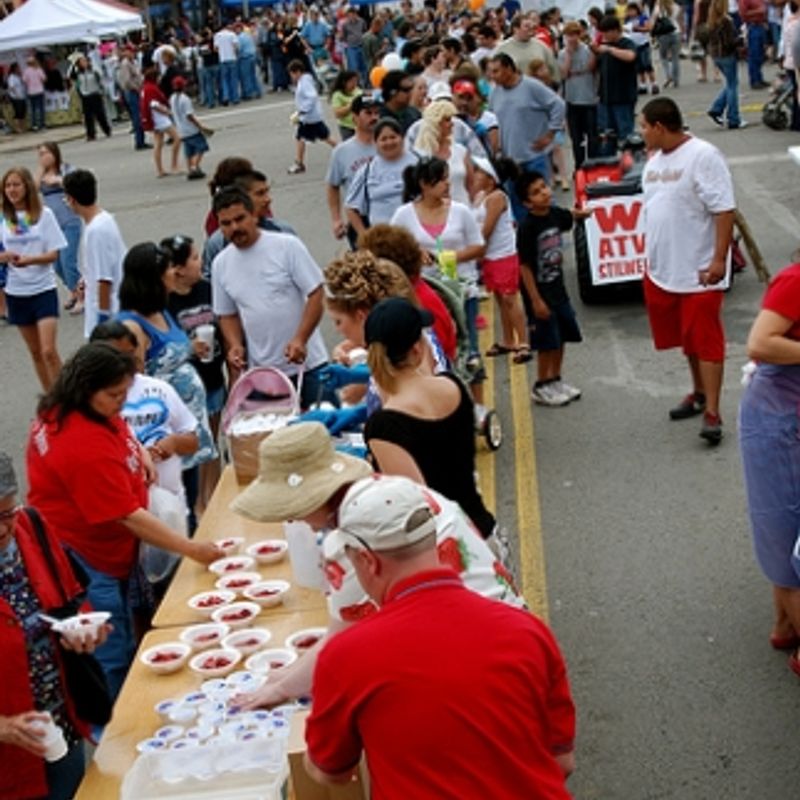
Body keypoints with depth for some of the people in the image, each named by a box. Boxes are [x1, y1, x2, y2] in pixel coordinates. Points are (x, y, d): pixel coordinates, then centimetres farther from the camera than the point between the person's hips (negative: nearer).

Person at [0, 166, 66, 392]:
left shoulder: (44, 215, -5)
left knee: (48, 351, -12)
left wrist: (30, 260, -24)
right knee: (36, 353, 12)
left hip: (43, 290, -3)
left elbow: (53, 254, -6)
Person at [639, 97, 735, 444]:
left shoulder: (703, 156, -16)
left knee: (706, 340, -5)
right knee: (687, 338, 18)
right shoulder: (655, 160, 11)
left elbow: (724, 210, -19)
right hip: (663, 270, 8)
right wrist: (651, 257, 18)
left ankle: (712, 412, -4)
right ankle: (699, 393, 33)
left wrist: (719, 259, -23)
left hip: (699, 271, -8)